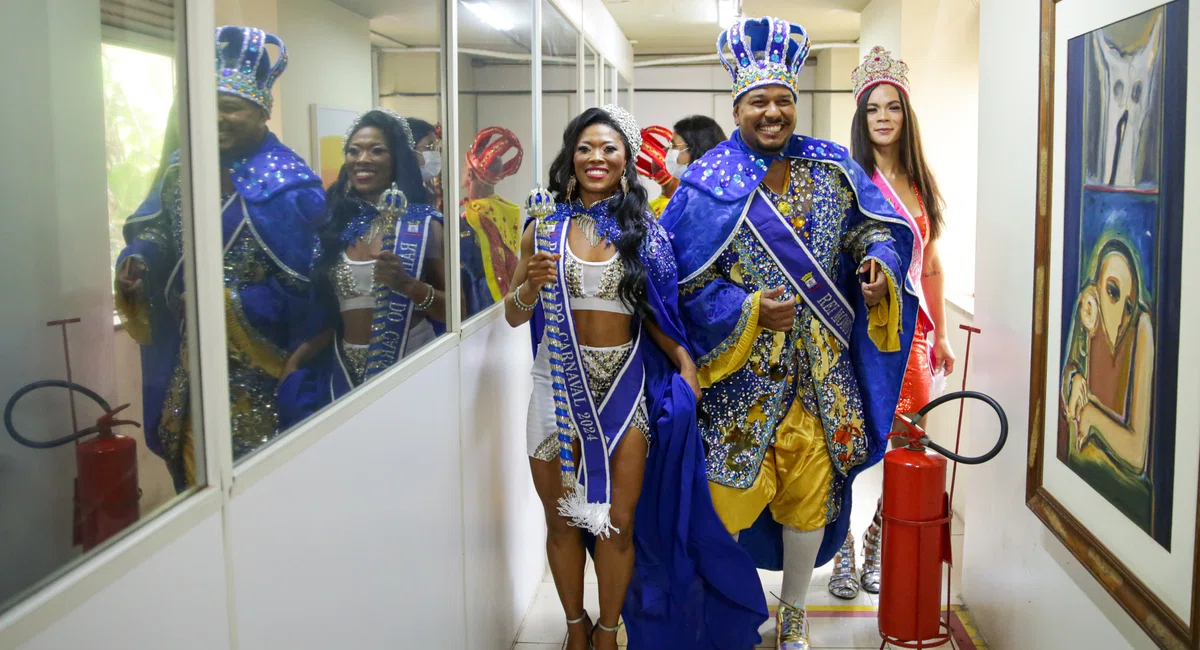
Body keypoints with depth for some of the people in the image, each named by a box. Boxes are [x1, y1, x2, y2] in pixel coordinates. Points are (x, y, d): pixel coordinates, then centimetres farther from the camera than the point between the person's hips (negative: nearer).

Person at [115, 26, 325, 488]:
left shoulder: (289, 185, -14)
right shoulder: (185, 167, 6)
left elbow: (301, 286, -16)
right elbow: (152, 229, 10)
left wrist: (229, 305, -20)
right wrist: (135, 262, -12)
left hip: (257, 359, -6)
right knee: (190, 453, 16)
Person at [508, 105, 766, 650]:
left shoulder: (641, 229, 2)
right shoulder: (545, 226, 2)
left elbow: (651, 309, 5)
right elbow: (513, 315, 4)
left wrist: (682, 358, -11)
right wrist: (531, 285, -17)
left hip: (623, 385, 0)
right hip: (559, 384, 1)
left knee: (618, 520, 4)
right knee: (561, 517, 11)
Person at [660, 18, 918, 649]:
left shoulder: (830, 167, 4)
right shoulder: (710, 183, -6)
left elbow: (875, 228, 10)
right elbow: (688, 280, -8)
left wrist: (878, 264, -12)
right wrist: (749, 310, -20)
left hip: (819, 369, 3)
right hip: (741, 368, -3)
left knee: (810, 489, 11)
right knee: (734, 489, 2)